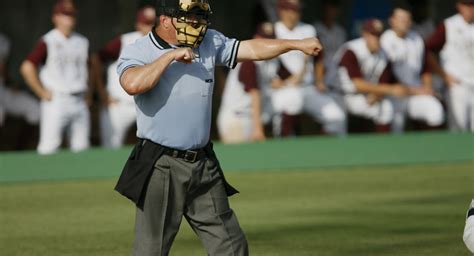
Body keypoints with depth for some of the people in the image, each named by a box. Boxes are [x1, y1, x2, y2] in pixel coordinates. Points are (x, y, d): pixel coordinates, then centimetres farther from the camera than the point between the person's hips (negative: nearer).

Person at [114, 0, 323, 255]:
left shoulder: (209, 43, 8)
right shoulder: (137, 52, -8)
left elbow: (252, 49, 8)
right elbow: (133, 84, -28)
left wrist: (297, 44, -1)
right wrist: (170, 56, -21)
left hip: (204, 166, 6)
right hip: (160, 167, -6)